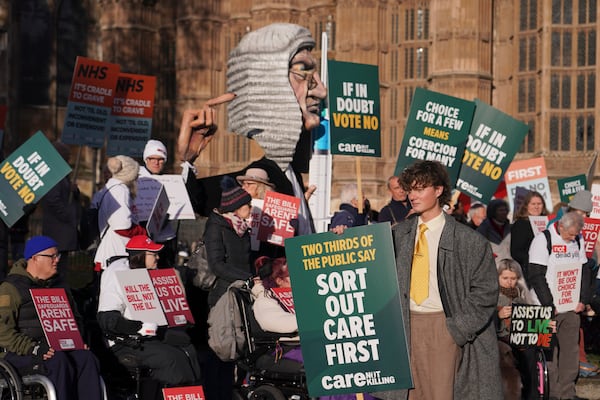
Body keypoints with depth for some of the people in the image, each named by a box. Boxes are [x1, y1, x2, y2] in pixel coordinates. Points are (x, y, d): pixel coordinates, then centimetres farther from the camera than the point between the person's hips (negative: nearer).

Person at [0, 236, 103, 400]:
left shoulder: (58, 284, 21)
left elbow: (75, 318, 32)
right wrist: (33, 349, -21)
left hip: (61, 347, 5)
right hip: (23, 353, -5)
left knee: (87, 358, -25)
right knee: (58, 361, -35)